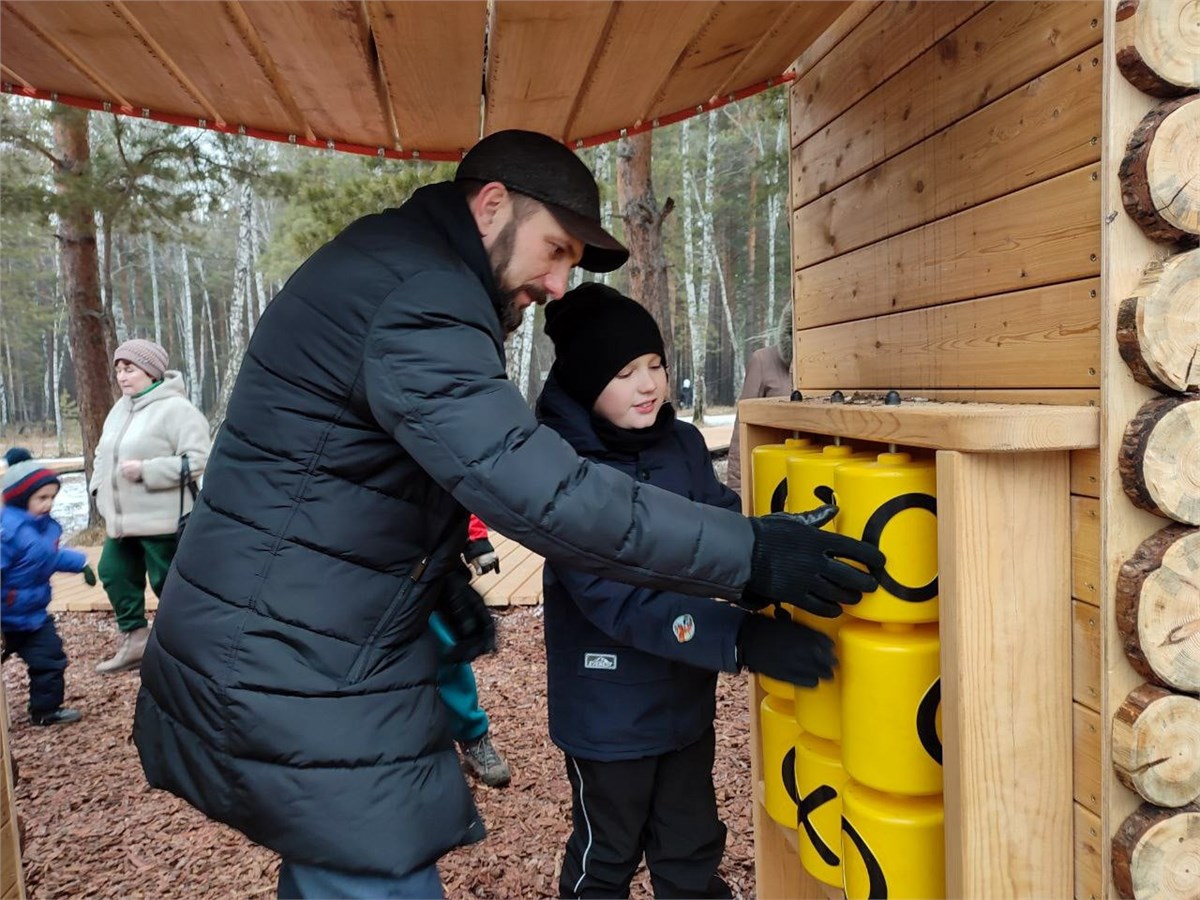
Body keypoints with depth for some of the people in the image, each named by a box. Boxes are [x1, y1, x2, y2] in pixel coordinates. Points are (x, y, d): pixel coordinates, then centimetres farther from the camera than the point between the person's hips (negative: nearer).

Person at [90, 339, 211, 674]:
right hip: (122, 520, 9)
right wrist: (100, 489, 8)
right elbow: (104, 454, 23)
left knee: (167, 583, 0)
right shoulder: (120, 408, 13)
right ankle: (135, 640, 28)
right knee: (114, 573, 14)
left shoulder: (176, 408, -15)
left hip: (163, 520, -9)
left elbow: (196, 460, -21)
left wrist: (146, 470, -24)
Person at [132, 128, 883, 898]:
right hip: (294, 676, -10)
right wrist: (747, 554, -27)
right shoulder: (418, 295, -22)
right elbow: (539, 491, -32)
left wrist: (446, 587, 11)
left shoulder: (391, 268, 13)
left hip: (275, 649, 11)